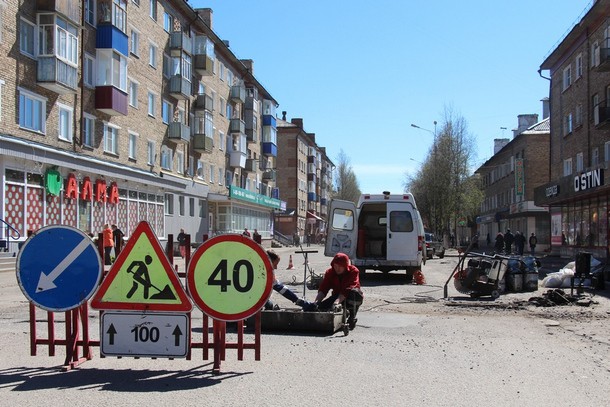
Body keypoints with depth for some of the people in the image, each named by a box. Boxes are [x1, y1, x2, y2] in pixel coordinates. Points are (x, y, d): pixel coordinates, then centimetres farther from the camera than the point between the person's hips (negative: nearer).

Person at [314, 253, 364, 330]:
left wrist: (337, 302, -48)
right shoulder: (330, 272, -7)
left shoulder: (353, 271, -20)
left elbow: (347, 290, -33)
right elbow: (323, 289, -18)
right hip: (337, 296, 4)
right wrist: (317, 301, -38)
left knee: (354, 292, -40)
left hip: (350, 298, -4)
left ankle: (352, 318, -17)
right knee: (321, 307, -22)